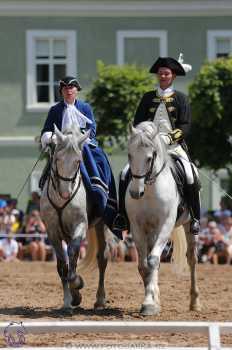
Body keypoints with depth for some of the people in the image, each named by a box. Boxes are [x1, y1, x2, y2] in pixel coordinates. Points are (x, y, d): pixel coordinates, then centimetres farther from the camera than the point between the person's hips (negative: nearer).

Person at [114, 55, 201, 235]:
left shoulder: (181, 98, 6)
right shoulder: (148, 98, 14)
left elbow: (185, 126, -3)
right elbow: (137, 123, 13)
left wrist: (169, 137, -18)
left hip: (175, 146, -3)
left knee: (191, 178, -24)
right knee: (125, 175, -13)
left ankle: (195, 218, -11)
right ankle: (123, 216, -3)